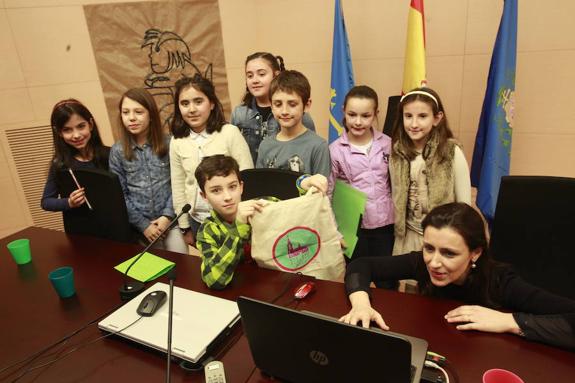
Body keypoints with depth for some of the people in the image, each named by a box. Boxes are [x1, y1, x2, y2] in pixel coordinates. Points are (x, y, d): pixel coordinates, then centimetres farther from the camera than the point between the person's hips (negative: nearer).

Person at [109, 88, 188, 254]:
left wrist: (167, 215, -12)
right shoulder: (117, 151, -1)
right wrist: (143, 225, -8)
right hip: (139, 223, 1)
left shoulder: (168, 144, -3)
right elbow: (120, 194, -2)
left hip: (170, 218, -1)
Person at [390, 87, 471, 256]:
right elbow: (396, 200, 6)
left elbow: (465, 205, -8)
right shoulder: (397, 153, -3)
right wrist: (398, 231, 8)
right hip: (407, 238, 3)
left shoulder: (453, 153, -14)